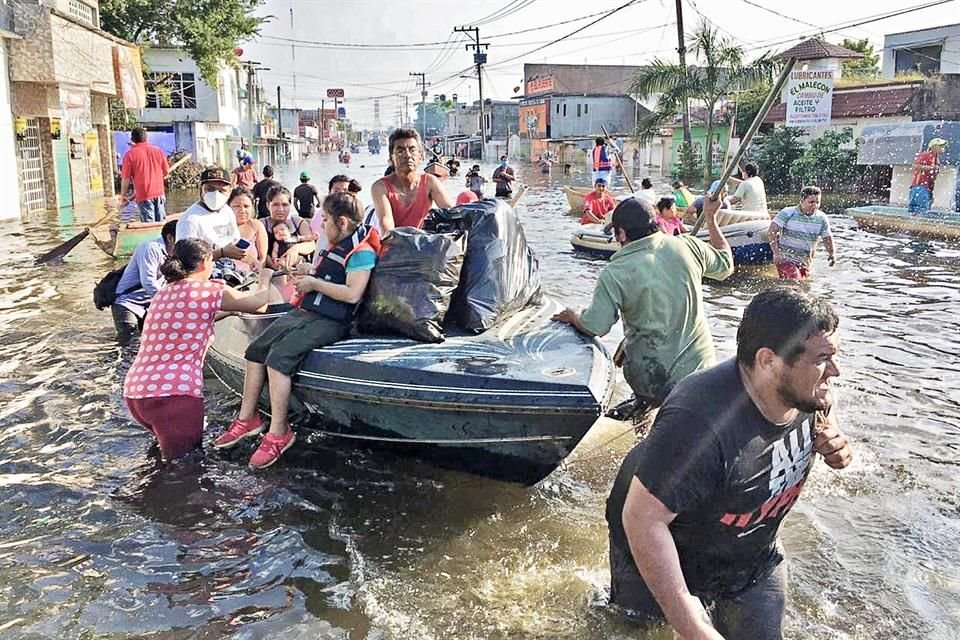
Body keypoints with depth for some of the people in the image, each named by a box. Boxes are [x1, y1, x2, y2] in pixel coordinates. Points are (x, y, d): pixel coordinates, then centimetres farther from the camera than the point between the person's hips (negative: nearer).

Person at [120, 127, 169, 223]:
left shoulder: (130, 154, -6)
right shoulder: (157, 150, 4)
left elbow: (126, 178, -7)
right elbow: (166, 171, 9)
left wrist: (123, 195, 5)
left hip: (143, 196, -3)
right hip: (159, 193, 3)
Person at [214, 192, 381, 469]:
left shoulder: (361, 252, -13)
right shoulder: (333, 247, 18)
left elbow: (352, 293, -25)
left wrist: (314, 284, -15)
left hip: (330, 322, -10)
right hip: (305, 312, 10)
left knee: (279, 357, -26)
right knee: (256, 350, 2)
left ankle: (278, 433, -18)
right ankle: (247, 419, 10)